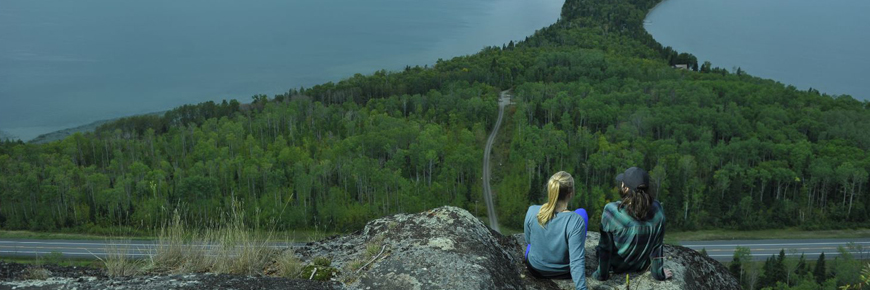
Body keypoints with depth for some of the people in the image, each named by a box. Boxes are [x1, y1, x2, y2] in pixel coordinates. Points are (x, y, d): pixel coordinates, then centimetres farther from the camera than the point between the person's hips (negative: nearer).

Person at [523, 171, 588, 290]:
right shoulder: (576, 221, -32)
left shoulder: (532, 211, -23)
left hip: (535, 268, 2)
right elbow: (577, 261, -34)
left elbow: (528, 240, -3)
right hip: (564, 272, -2)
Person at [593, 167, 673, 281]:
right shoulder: (657, 209, -22)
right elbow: (657, 245, -10)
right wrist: (658, 272, 5)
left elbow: (605, 247, -21)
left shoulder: (611, 211, -32)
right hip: (643, 266, 2)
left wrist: (601, 274, -6)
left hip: (617, 266, -2)